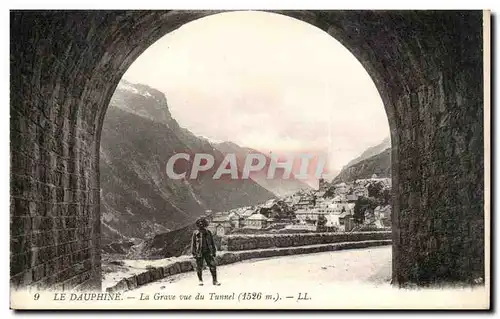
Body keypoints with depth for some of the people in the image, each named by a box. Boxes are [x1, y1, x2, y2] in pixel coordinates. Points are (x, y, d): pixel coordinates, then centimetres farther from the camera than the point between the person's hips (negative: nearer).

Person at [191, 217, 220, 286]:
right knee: (199, 268, 6)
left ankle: (214, 280, 3)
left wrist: (214, 251, 10)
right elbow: (193, 244, 0)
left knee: (212, 266, -5)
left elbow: (212, 243, 12)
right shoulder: (195, 233, -3)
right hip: (199, 253, -2)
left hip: (208, 252, 2)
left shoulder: (208, 233, 4)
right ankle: (200, 280, 24)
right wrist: (194, 253, -4)